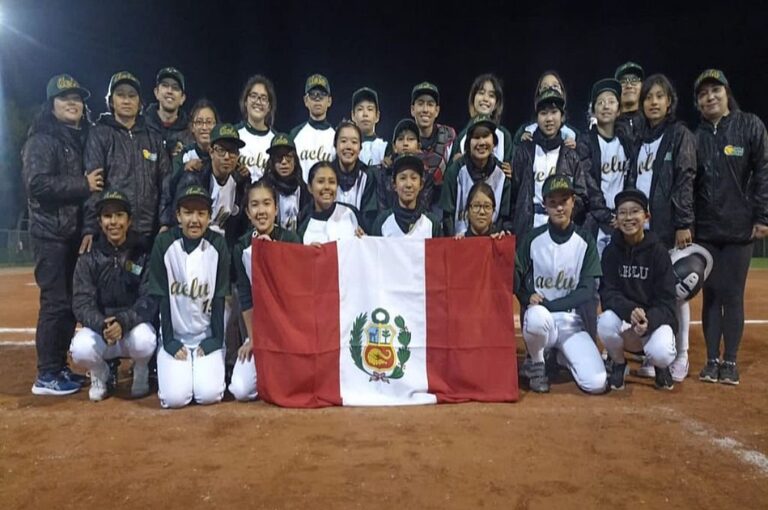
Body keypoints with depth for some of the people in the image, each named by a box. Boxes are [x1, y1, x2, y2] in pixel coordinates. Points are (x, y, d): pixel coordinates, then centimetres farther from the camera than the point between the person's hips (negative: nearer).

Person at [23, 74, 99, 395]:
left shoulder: (82, 139, 17)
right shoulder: (41, 139, -6)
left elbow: (93, 181, 19)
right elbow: (37, 184, -19)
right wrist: (83, 185, -17)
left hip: (75, 231, 8)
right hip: (51, 233, -8)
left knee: (71, 300, 10)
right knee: (55, 302, -7)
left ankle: (59, 366, 21)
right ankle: (46, 375, 2)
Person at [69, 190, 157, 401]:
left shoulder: (143, 255, -5)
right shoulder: (89, 258, -2)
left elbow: (149, 300, -13)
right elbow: (82, 303, -9)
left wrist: (123, 322, -32)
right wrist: (102, 326, -30)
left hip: (135, 326, -1)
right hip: (98, 327, 1)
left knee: (144, 340, -34)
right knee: (81, 348, -30)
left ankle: (141, 372, 3)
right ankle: (100, 374, 7)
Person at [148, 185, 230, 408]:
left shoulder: (217, 245, -6)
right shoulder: (164, 243, -8)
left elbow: (219, 298, -2)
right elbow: (161, 297, -5)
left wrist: (215, 339, -6)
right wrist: (170, 341, -7)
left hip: (207, 337, 0)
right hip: (174, 337, 0)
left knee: (209, 395, -15)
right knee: (175, 397, -14)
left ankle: (211, 367, 18)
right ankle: (164, 366, 19)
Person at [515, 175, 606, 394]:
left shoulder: (585, 242, 0)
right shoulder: (532, 239, -3)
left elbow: (586, 291, -5)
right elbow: (516, 284, -1)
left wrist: (548, 304, -16)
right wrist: (529, 299, -22)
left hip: (572, 321, 2)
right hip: (539, 316, -1)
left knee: (596, 383, -17)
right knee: (537, 316, -39)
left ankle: (564, 356, 18)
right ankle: (536, 365, -6)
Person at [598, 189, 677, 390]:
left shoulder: (658, 251, -9)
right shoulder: (611, 251, -4)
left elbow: (666, 302, -11)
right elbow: (608, 293, -10)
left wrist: (648, 321, -32)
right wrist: (630, 311, -32)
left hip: (655, 318, -1)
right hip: (622, 318, 1)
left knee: (661, 354, -31)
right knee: (606, 323, -32)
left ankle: (660, 366, 11)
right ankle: (618, 364, 1)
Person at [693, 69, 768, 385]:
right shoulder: (695, 136, 7)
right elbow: (687, 184, 7)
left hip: (739, 227, -2)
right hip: (705, 229, 2)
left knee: (732, 295, 1)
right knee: (711, 295, 6)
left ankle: (730, 362, 12)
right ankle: (712, 360, 14)